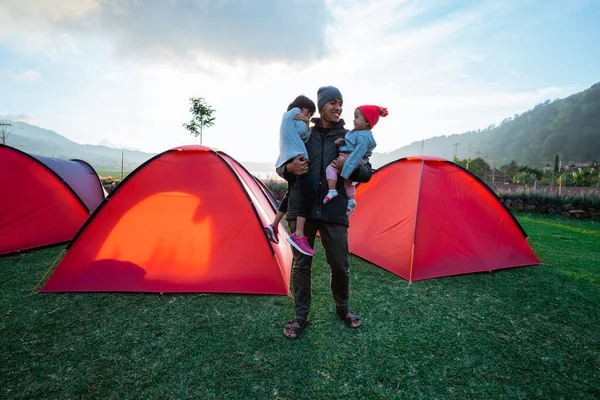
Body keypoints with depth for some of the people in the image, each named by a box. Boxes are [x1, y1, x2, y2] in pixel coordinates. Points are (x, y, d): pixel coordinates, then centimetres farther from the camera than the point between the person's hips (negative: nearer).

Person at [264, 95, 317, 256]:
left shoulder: (286, 116, 33)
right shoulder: (295, 111, 8)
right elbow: (304, 134, -4)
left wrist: (305, 122, 11)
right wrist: (306, 122, 13)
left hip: (286, 160, 10)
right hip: (296, 156, -10)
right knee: (309, 190, -20)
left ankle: (274, 226, 20)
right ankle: (298, 235, -30)